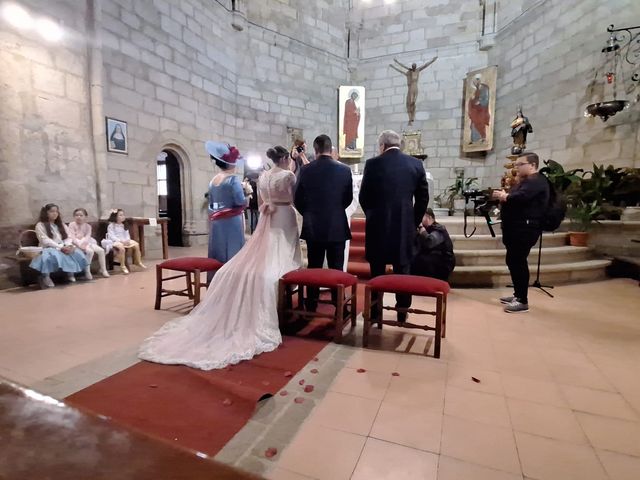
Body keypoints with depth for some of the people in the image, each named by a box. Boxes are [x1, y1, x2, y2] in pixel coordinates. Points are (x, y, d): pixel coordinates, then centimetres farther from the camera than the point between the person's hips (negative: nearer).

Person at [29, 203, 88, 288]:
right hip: (48, 249, -5)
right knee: (52, 255, -40)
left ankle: (71, 273, -16)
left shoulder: (61, 224, 20)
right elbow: (45, 241, -11)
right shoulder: (40, 225, 2)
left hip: (63, 248, 5)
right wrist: (60, 247, -23)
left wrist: (69, 245, -13)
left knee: (77, 253, -25)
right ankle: (45, 277, -34)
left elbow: (68, 237, 11)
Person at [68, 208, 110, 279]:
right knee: (90, 251, -33)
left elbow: (87, 237, -5)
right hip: (77, 243, -4)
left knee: (101, 250, -17)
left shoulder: (88, 226, 7)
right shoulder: (72, 225, -1)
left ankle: (103, 270, -6)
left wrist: (82, 242, -26)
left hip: (86, 242, 5)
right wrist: (80, 244, -25)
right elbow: (72, 237, -11)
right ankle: (87, 271, -22)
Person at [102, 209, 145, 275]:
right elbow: (111, 236, -13)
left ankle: (138, 262, -1)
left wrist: (127, 240, -10)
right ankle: (123, 266, -28)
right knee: (121, 247, -37)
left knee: (136, 244, -13)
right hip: (115, 241, -6)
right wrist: (121, 241, -24)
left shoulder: (124, 225, 16)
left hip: (124, 241, 7)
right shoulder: (111, 225, -4)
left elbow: (127, 234, 12)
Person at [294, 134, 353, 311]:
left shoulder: (306, 170, -6)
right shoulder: (344, 169, -5)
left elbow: (298, 200, 0)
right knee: (336, 268, 7)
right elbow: (348, 199, 5)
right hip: (337, 226, 0)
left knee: (314, 268, 11)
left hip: (313, 226, 1)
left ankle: (311, 306, 20)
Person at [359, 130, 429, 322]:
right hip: (405, 225, 2)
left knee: (377, 271, 10)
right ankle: (402, 312, 19)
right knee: (403, 270, 11)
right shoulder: (416, 164, 3)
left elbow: (363, 197, -1)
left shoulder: (373, 163, -5)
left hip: (378, 224, -2)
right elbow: (423, 198, 5)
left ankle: (375, 311, 19)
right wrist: (414, 222, 15)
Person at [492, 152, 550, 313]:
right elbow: (513, 198, 21)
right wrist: (503, 197, 0)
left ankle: (523, 301, -3)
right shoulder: (524, 181, 25)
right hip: (515, 227, 11)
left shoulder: (537, 181, -10)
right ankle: (518, 295, 24)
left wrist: (504, 196, -9)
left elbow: (520, 197, -26)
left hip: (525, 228, -11)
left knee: (518, 262, -10)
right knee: (512, 261, 13)